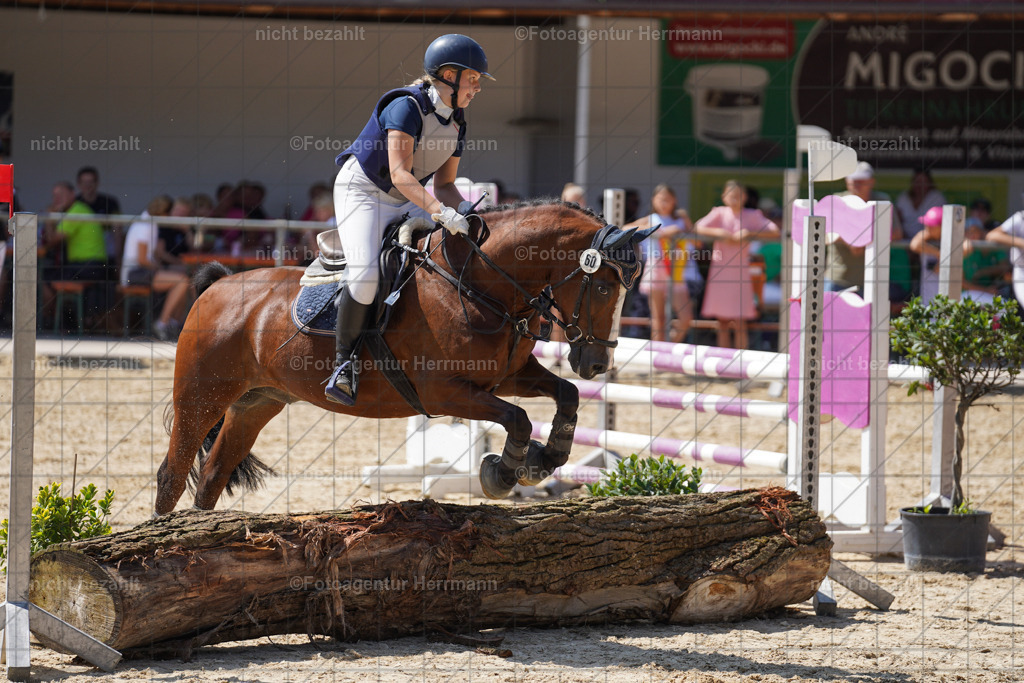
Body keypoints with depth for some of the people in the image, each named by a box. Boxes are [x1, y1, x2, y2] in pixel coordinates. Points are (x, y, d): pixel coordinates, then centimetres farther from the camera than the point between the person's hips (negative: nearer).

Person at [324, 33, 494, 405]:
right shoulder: (407, 106, -22)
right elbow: (400, 173, -31)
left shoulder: (455, 123, 4)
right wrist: (439, 211, -43)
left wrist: (466, 210, -13)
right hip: (362, 191, -8)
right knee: (366, 274, -28)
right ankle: (343, 361, -12)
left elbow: (444, 183, 8)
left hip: (405, 204, 8)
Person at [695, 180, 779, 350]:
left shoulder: (752, 216, 2)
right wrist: (719, 232, -21)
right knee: (722, 323, 6)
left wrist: (750, 233, -20)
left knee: (740, 324, -6)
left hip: (740, 271, -2)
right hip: (720, 270, 2)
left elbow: (774, 232, -8)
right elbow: (699, 228, -6)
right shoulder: (720, 213, 4)